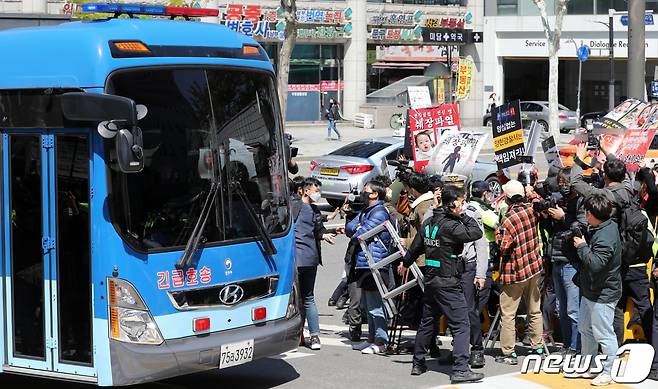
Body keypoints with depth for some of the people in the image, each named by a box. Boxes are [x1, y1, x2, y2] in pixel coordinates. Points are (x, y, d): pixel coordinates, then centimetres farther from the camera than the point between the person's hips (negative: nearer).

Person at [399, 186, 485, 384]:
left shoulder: (429, 222, 9)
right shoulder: (450, 226, -18)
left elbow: (416, 245, 21)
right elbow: (476, 233, -22)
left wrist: (405, 263, 38)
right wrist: (464, 217, -7)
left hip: (430, 280, 9)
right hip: (448, 284, -9)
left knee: (427, 322, 18)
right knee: (461, 325, -7)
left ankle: (418, 364, 27)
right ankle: (460, 369, -13)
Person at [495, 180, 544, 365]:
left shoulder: (508, 220, -20)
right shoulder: (531, 210, -2)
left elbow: (503, 247, -20)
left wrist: (498, 231, -6)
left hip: (514, 273, -7)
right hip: (534, 268, 7)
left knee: (508, 314, 1)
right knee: (534, 311, 17)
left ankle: (508, 353, 1)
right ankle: (538, 347, 23)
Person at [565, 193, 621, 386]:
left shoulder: (606, 237, -26)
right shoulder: (606, 227, 6)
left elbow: (595, 263, -34)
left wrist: (582, 246, -21)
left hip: (602, 295, -11)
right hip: (591, 291, 11)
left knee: (603, 334, -1)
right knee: (585, 330, 20)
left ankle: (608, 373, 11)